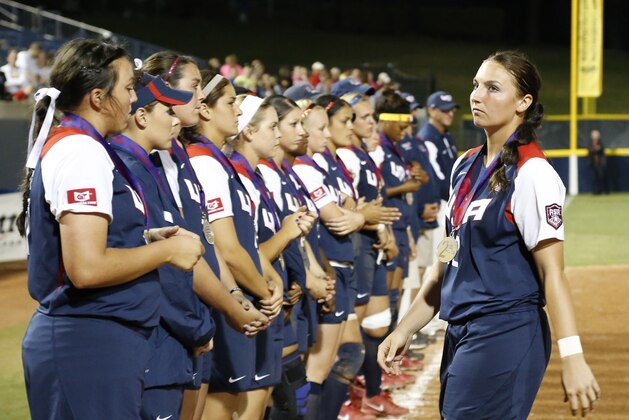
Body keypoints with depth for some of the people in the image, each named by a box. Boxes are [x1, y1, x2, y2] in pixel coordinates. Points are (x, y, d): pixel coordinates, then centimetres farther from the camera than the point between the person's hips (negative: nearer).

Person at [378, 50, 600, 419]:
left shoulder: (532, 173, -12)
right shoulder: (466, 166, 12)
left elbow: (552, 272, -17)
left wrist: (572, 358, -25)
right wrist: (406, 329, 17)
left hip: (506, 337, -8)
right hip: (462, 334, 8)